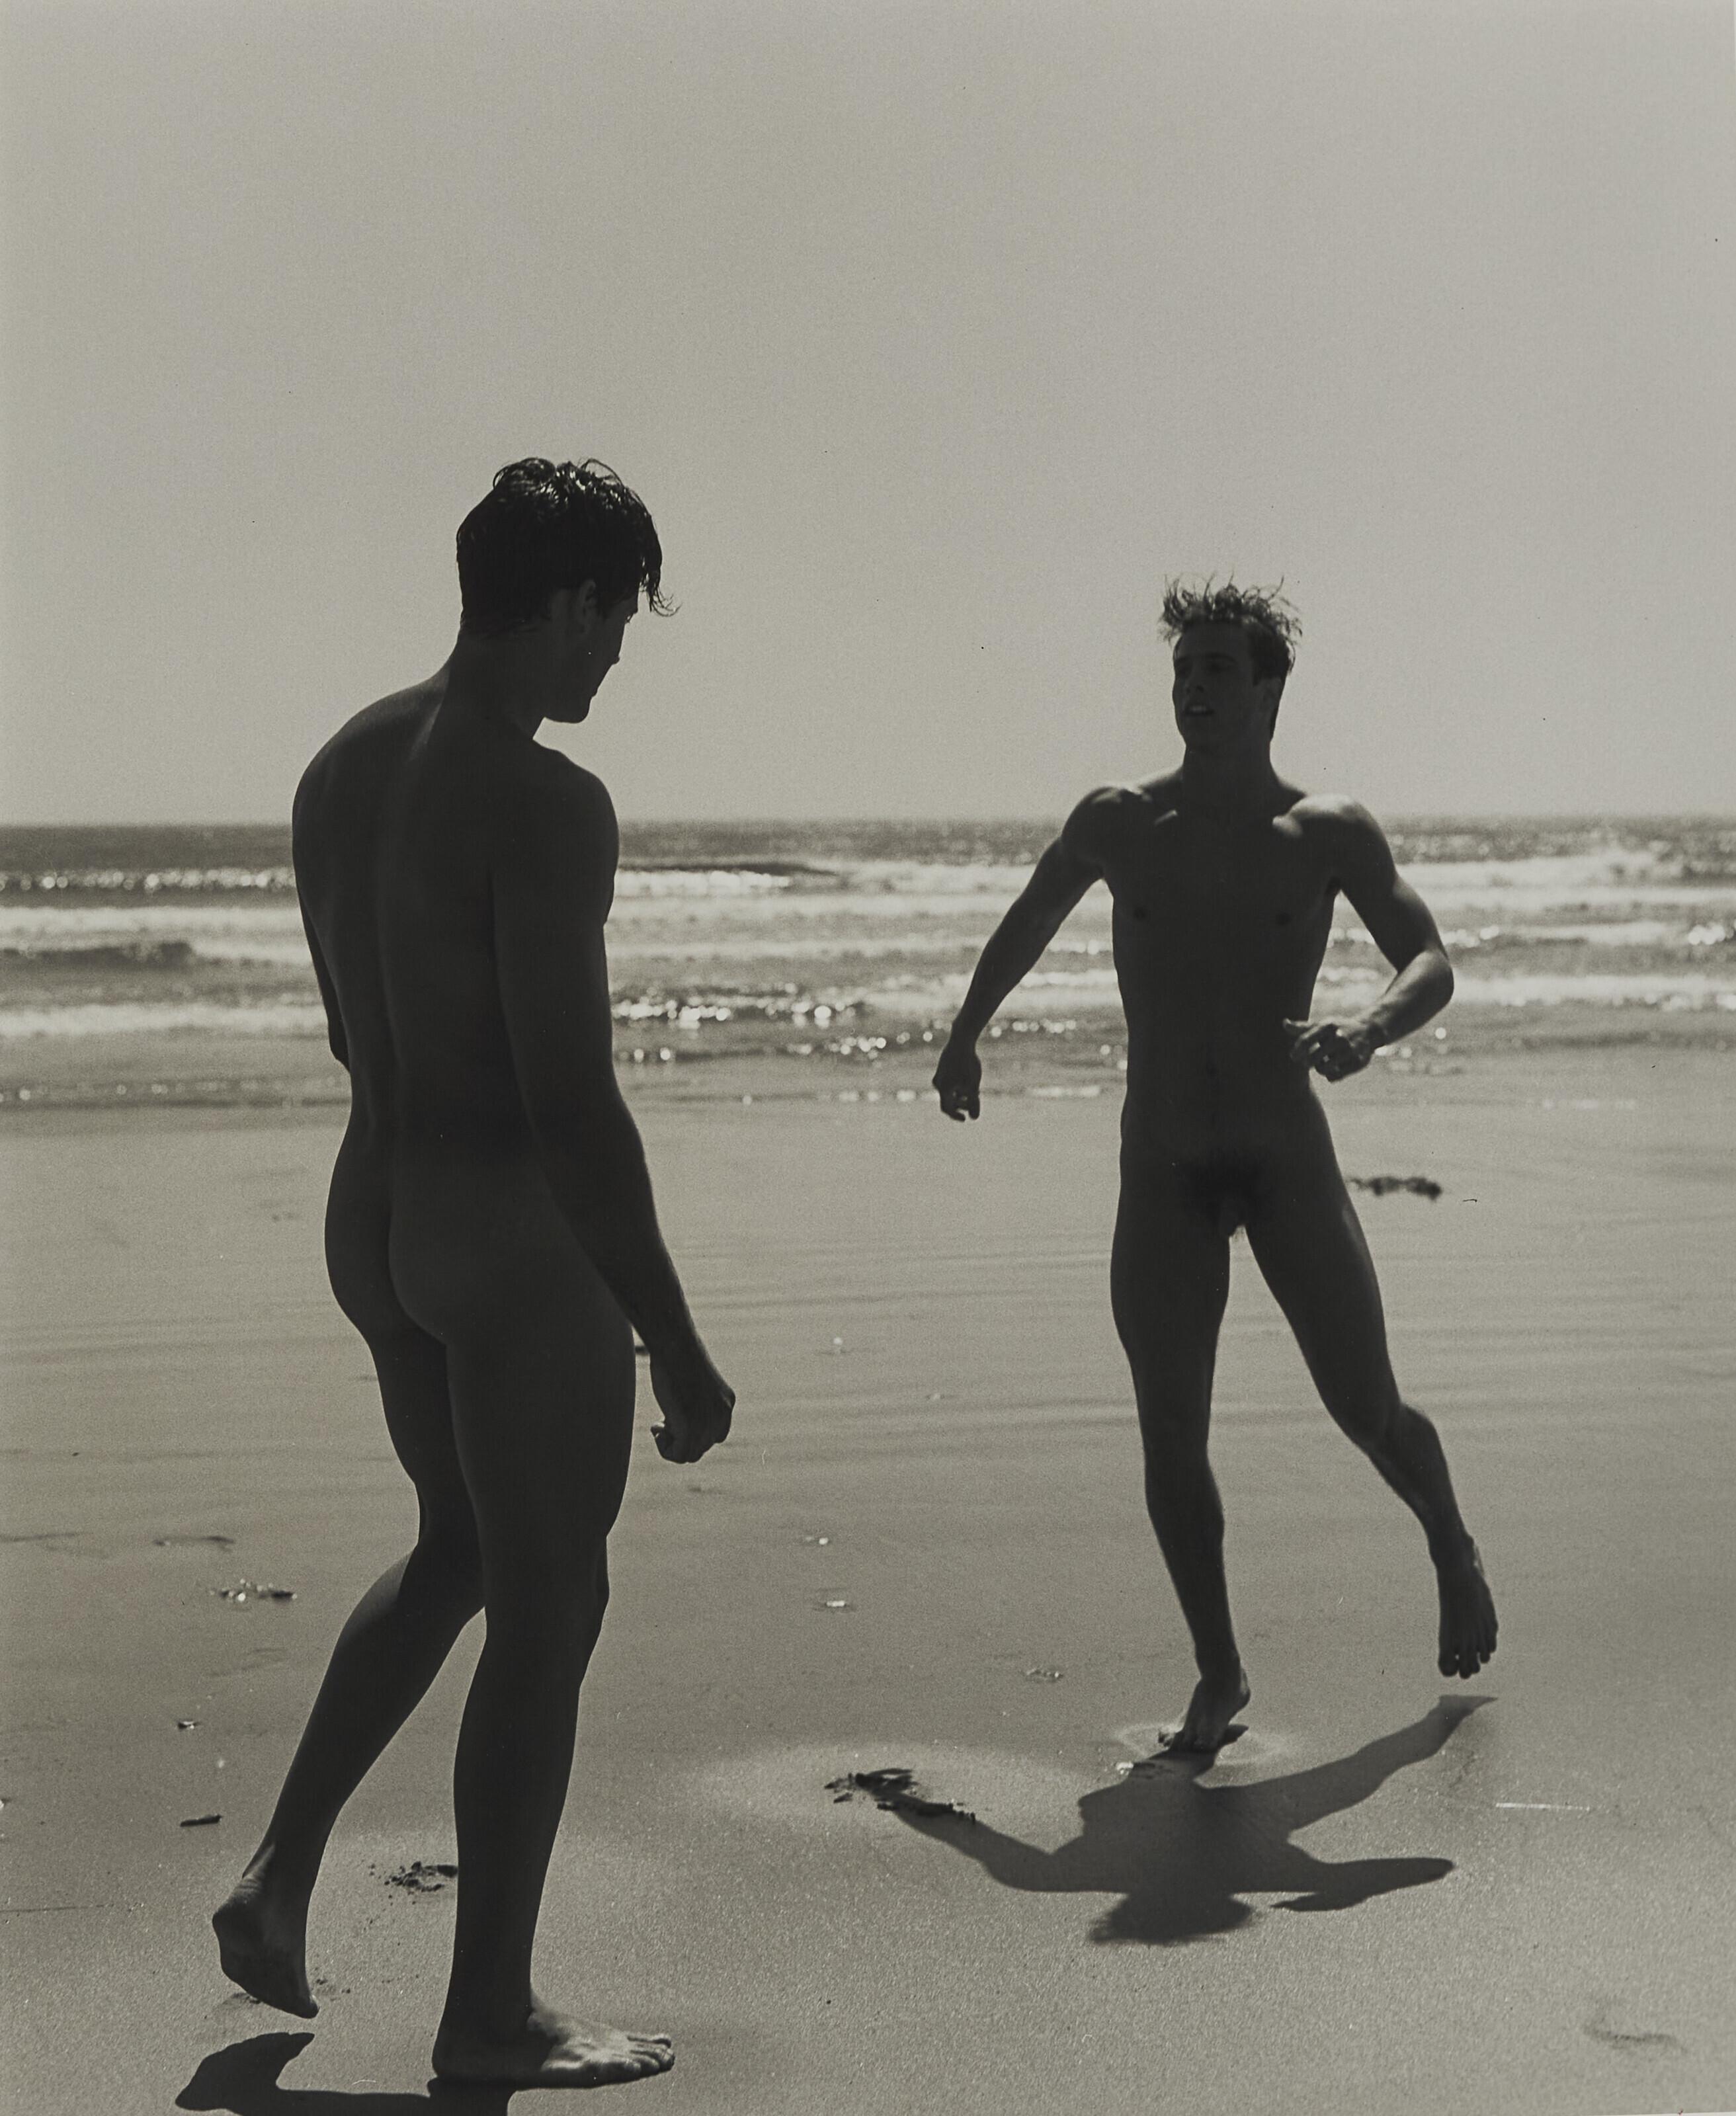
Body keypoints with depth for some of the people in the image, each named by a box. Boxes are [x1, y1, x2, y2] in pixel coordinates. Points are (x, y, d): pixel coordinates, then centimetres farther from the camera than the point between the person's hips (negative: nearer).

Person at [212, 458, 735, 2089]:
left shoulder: (341, 767, 6)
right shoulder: (546, 802, -21)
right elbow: (572, 1101, -24)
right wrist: (675, 1344, -19)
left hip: (375, 1212, 8)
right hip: (522, 1232, -8)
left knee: (460, 1551, 27)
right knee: (549, 1609, 5)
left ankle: (280, 1875, 23)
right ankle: (490, 2015, 14)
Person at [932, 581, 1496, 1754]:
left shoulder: (1331, 833, -2)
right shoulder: (1117, 824, 3)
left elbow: (1431, 963, -7)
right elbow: (1029, 922, 21)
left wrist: (1365, 1028, -29)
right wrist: (967, 1035, 31)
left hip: (1288, 1160, -1)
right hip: (1163, 1172, 1)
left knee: (1369, 1412, 4)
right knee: (1171, 1440, -3)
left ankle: (1454, 1552, 36)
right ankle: (1220, 1676, 11)